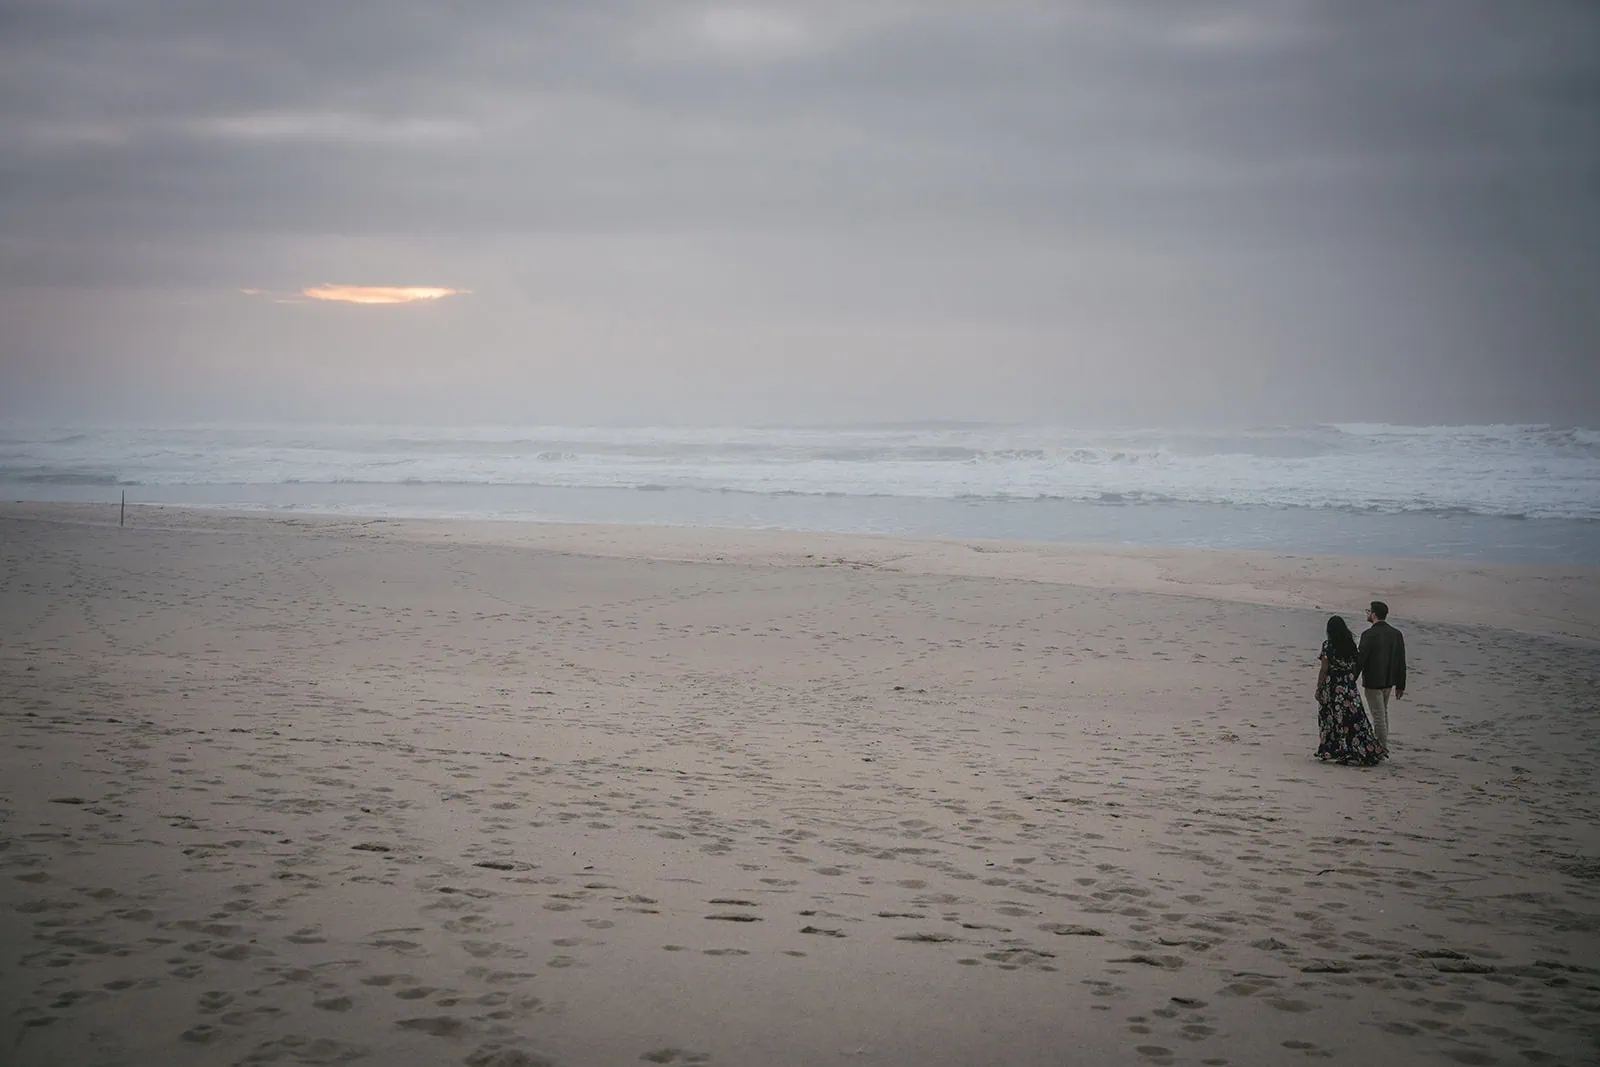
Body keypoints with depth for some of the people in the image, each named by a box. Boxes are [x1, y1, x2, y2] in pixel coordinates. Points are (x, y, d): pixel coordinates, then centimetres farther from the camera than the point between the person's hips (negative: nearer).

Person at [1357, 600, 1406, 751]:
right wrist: (1400, 685, 12)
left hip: (1373, 682, -7)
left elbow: (1360, 659, -17)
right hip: (1389, 681, 7)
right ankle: (1382, 745, 28)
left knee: (1378, 716, 0)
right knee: (1383, 713, 20)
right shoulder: (1396, 634, 2)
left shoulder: (1369, 634, -18)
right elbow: (1401, 662, 6)